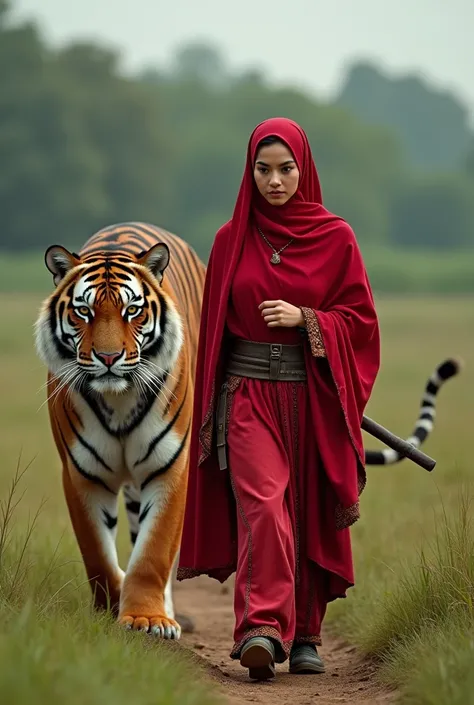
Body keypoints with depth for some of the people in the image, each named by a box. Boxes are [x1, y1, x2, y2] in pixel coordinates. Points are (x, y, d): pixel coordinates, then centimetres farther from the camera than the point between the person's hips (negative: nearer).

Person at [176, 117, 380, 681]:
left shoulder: (335, 238, 4)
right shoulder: (232, 240, 7)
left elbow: (360, 319, 4)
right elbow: (214, 326, 10)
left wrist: (306, 320, -14)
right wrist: (209, 411, 8)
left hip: (314, 397, 1)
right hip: (249, 394, -1)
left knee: (311, 514, 4)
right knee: (262, 505, -17)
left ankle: (304, 637, 17)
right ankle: (261, 631, -27)